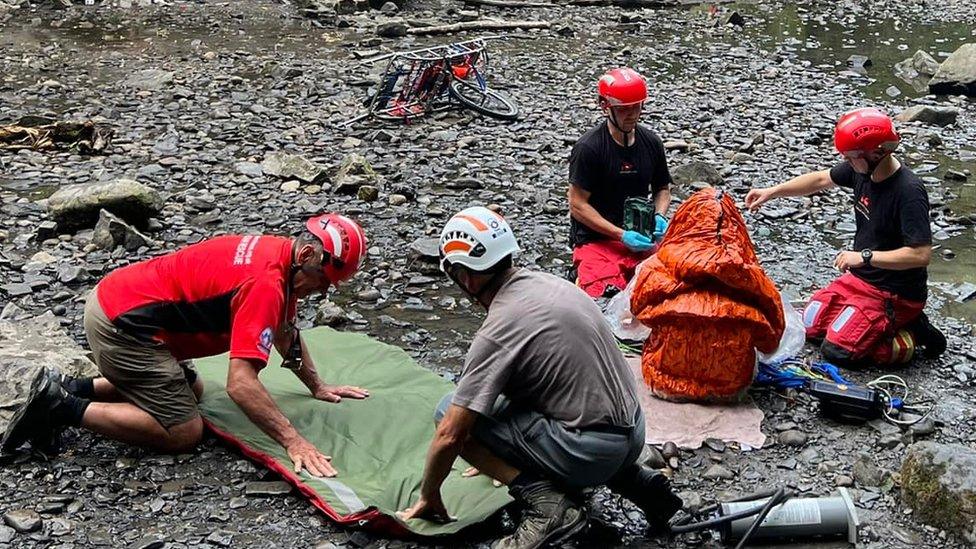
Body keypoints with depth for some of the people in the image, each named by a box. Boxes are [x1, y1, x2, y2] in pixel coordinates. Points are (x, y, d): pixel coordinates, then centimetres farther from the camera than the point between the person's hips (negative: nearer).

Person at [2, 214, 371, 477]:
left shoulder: (280, 254, 6)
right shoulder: (266, 284, -24)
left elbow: (285, 333, 24)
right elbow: (240, 383, -30)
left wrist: (317, 387, 24)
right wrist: (292, 441, -30)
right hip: (119, 325, -10)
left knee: (191, 390, 25)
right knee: (184, 432, -8)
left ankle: (68, 388, 19)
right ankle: (62, 406, -7)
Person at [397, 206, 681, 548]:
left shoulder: (497, 332, -16)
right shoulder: (551, 284, 9)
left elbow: (450, 436, -14)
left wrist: (427, 498, 6)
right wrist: (501, 458, 34)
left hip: (589, 453, -8)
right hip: (633, 434, 8)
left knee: (450, 413, -3)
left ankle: (546, 503, -11)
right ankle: (639, 481, 18)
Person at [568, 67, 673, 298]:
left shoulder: (651, 143, 9)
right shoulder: (589, 147, -8)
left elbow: (662, 188, 22)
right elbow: (578, 205, -9)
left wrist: (659, 216, 0)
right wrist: (622, 235, -14)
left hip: (640, 236, 5)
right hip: (595, 240, -5)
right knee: (608, 295, -29)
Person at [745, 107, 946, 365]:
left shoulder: (908, 191, -28)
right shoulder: (862, 169, -5)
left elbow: (921, 254, -32)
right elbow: (821, 179, 13)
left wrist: (864, 256, -29)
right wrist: (771, 192, 8)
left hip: (895, 293, -9)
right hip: (860, 277, 9)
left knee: (836, 350, -16)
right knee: (811, 326, 10)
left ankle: (913, 333, 1)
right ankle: (888, 321, 16)